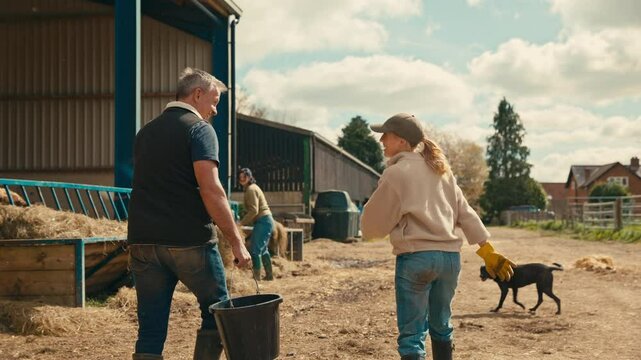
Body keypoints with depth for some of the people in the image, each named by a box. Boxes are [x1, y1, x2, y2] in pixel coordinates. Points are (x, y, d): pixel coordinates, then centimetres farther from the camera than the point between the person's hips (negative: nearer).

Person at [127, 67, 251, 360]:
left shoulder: (145, 132, 17)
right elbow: (210, 189, -18)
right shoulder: (198, 128, -6)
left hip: (143, 241, 6)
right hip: (189, 242, -6)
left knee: (150, 328, 6)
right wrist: (236, 242, -16)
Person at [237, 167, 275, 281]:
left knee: (255, 249, -11)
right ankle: (269, 275, 23)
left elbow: (254, 211, -20)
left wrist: (242, 222, -16)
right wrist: (244, 221, 9)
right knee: (262, 249, 17)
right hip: (265, 220, 11)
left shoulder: (251, 189, -13)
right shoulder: (252, 188, 19)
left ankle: (256, 277, -10)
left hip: (263, 221, -11)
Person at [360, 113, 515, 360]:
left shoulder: (395, 173, -5)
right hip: (450, 257, 7)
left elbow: (373, 225, -1)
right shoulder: (440, 170, 15)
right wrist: (487, 251, 13)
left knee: (412, 334, -2)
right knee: (441, 326, 22)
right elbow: (465, 212, 13)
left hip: (416, 258, -7)